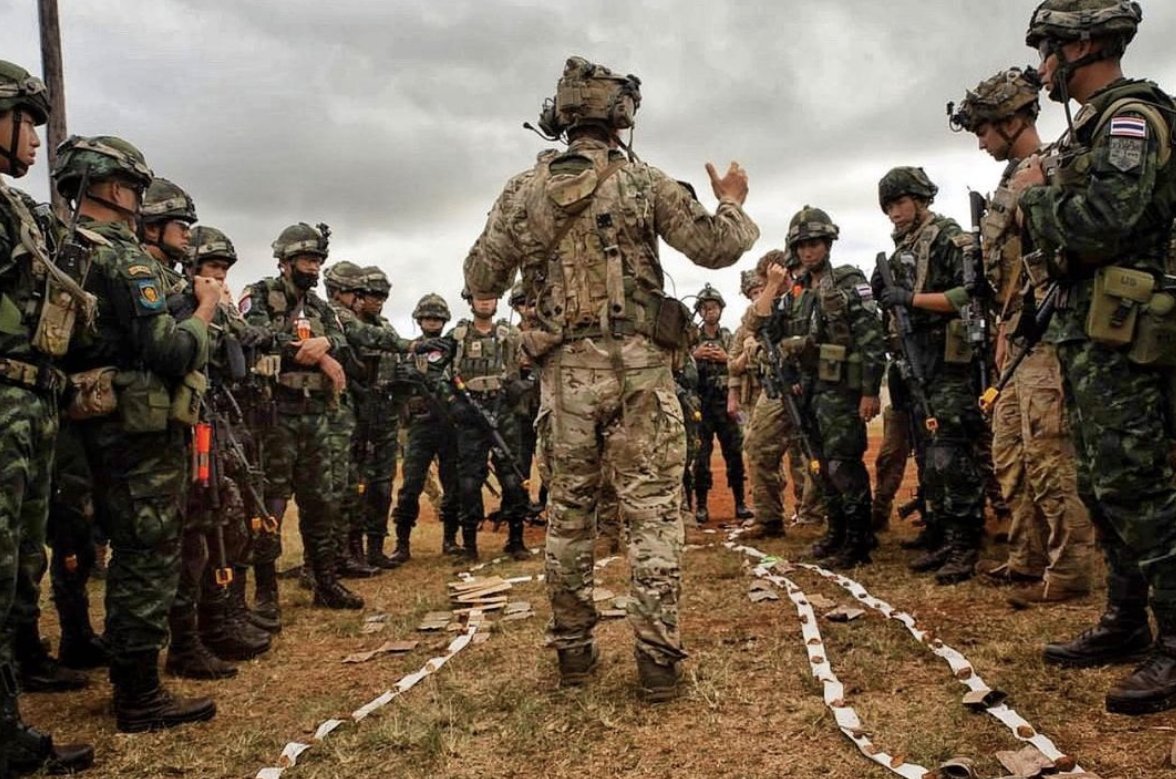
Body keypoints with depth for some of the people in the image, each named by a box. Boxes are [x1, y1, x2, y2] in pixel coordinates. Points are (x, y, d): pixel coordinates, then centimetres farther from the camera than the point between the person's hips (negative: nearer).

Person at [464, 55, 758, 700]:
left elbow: (480, 281, 9)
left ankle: (572, 648, 21)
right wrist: (733, 204, 21)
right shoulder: (645, 182, 0)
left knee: (568, 512, 13)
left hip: (565, 373, 3)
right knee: (653, 512, 2)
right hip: (638, 367, -2)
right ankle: (657, 657, 3)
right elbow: (714, 248, 1)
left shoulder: (523, 190, 6)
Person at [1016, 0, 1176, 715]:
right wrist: (1041, 197, 5)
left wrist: (1034, 193, -7)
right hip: (1087, 335, 10)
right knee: (1105, 488, 14)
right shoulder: (1095, 125, 19)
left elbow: (1102, 226, -22)